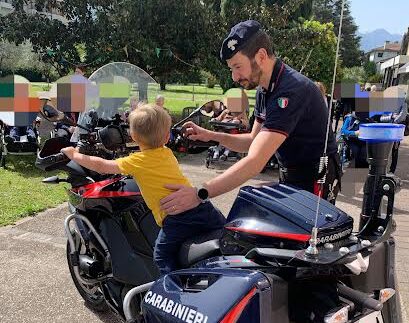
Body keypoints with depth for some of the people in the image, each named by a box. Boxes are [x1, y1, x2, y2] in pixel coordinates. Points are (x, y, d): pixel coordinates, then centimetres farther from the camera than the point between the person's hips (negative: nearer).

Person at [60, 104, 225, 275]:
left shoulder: (136, 161, 1)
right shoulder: (167, 153, 18)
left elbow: (101, 166, 9)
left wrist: (74, 154, 22)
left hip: (175, 219, -6)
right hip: (202, 206, 6)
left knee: (162, 255, 12)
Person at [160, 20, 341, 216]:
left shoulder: (291, 90, -28)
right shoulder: (264, 89, 3)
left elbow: (255, 162, -34)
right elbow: (254, 141, 9)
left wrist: (200, 194, -35)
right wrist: (210, 136, -6)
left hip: (315, 181, -8)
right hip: (289, 177, 8)